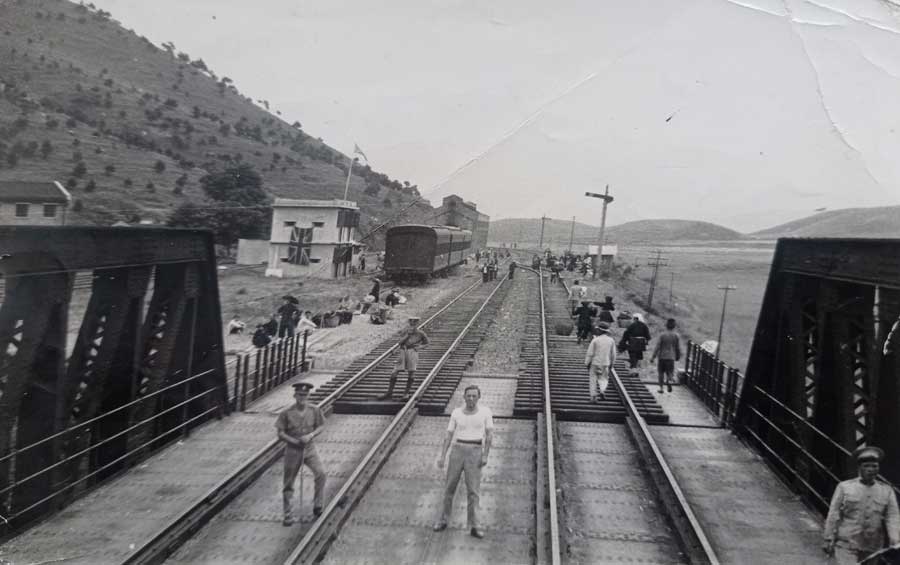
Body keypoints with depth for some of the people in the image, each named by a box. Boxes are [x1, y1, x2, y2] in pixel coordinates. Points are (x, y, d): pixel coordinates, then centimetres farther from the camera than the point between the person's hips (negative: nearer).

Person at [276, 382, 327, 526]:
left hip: (310, 449, 1)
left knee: (320, 473, -18)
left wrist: (310, 435, -15)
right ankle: (288, 516, 21)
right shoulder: (287, 413, -10)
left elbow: (320, 427, 4)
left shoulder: (315, 410, -4)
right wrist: (295, 441, -20)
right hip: (292, 450, -1)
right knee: (288, 483, 6)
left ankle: (317, 506, -2)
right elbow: (280, 434, -7)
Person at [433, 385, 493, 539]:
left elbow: (490, 435, -3)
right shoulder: (456, 413, 5)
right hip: (457, 451, 2)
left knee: (473, 490, -6)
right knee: (449, 487, 6)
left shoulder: (485, 411, 1)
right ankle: (444, 520, 22)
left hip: (475, 452, -2)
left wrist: (485, 455, -13)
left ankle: (473, 526, 1)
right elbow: (448, 436, 5)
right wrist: (442, 456, -4)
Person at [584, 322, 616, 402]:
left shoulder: (595, 340, -12)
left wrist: (587, 363, 0)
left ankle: (593, 397, 8)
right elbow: (613, 354, 3)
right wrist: (611, 364, 17)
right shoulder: (611, 340, -3)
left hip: (595, 363, -2)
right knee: (603, 379, 17)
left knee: (593, 380, 9)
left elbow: (590, 353, -10)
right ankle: (602, 391, -8)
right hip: (605, 364, 2)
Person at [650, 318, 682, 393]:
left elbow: (657, 347, -9)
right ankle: (669, 380, -23)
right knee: (669, 372, 9)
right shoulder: (676, 336, -2)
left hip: (662, 356, -1)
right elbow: (678, 348, 2)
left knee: (661, 373, 12)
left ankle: (661, 388, 14)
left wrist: (653, 357, -3)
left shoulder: (662, 335, -9)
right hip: (671, 357, 1)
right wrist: (678, 357, 18)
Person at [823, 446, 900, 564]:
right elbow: (833, 515, 2)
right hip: (846, 546, -3)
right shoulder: (844, 487, 1)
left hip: (873, 549, 3)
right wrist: (828, 540, -1)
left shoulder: (887, 491, 8)